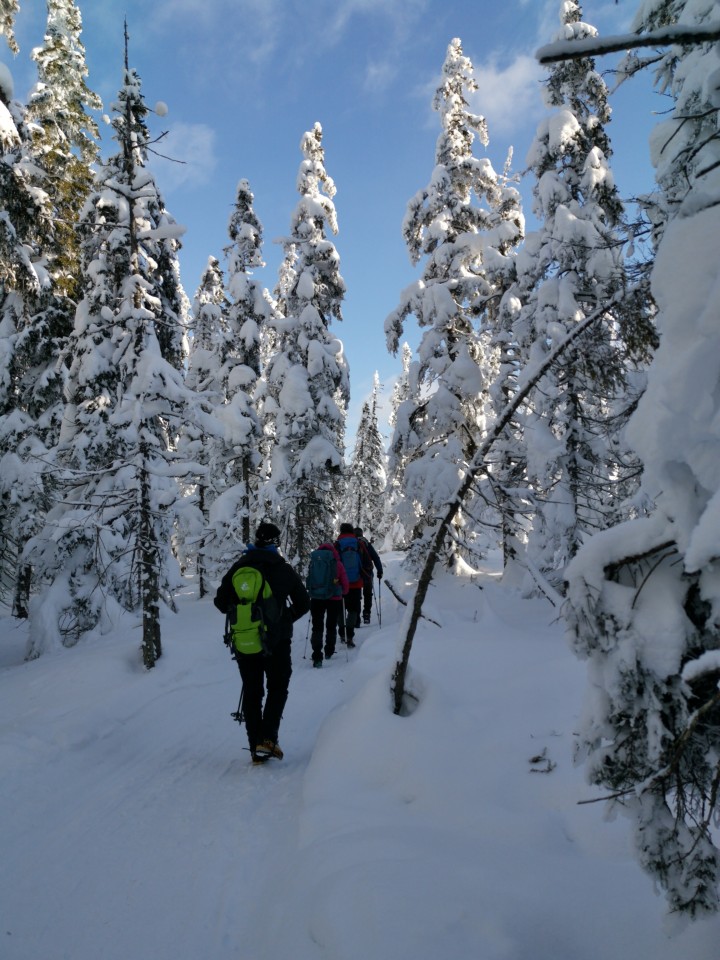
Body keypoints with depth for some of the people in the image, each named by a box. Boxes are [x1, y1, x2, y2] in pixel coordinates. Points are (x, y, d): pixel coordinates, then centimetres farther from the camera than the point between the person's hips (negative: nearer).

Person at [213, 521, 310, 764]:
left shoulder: (239, 567, -1)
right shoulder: (284, 569, -3)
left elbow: (221, 601, 0)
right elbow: (303, 603, 1)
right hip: (277, 640, -1)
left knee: (251, 692, 12)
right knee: (278, 688, 12)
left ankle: (256, 748, 13)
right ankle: (267, 739, -4)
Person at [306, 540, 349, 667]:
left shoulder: (313, 562, 0)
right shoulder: (337, 563, -4)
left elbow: (309, 581, 8)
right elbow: (345, 584, 0)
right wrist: (342, 593, 20)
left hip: (316, 598, 1)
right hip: (334, 599, -1)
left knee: (317, 627, 5)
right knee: (331, 626, 18)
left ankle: (317, 657, -7)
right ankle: (329, 652, 29)